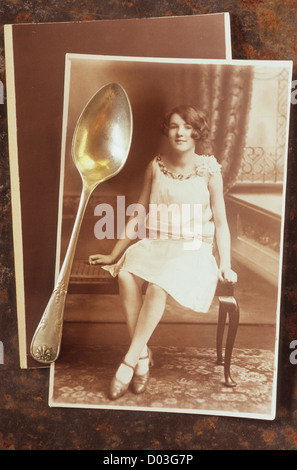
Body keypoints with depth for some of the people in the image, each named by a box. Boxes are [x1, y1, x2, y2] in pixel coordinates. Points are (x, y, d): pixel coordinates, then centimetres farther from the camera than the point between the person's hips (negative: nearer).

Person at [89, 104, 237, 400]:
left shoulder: (209, 171, 1)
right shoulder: (155, 167, 9)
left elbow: (220, 222, 3)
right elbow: (139, 214, 12)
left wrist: (225, 264, -8)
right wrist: (114, 254, 11)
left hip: (193, 251, -3)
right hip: (155, 246, 3)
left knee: (158, 284, -34)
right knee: (126, 274, -29)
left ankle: (130, 361, -18)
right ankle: (143, 355, -16)